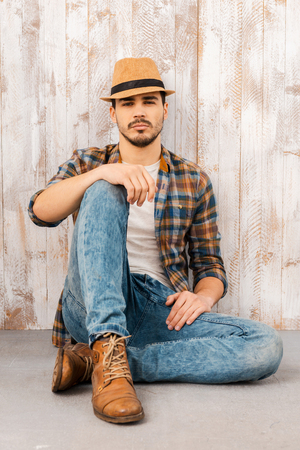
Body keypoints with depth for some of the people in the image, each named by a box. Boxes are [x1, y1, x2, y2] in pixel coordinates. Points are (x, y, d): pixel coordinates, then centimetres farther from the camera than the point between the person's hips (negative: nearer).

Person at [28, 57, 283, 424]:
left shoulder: (194, 182, 13)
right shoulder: (87, 163, 12)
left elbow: (210, 266, 13)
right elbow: (40, 211, -8)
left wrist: (203, 296, -11)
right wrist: (101, 173, -24)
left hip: (160, 311, 2)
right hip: (94, 308, -2)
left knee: (266, 346, -23)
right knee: (103, 193, -23)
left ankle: (99, 359, -24)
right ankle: (109, 346, -35)